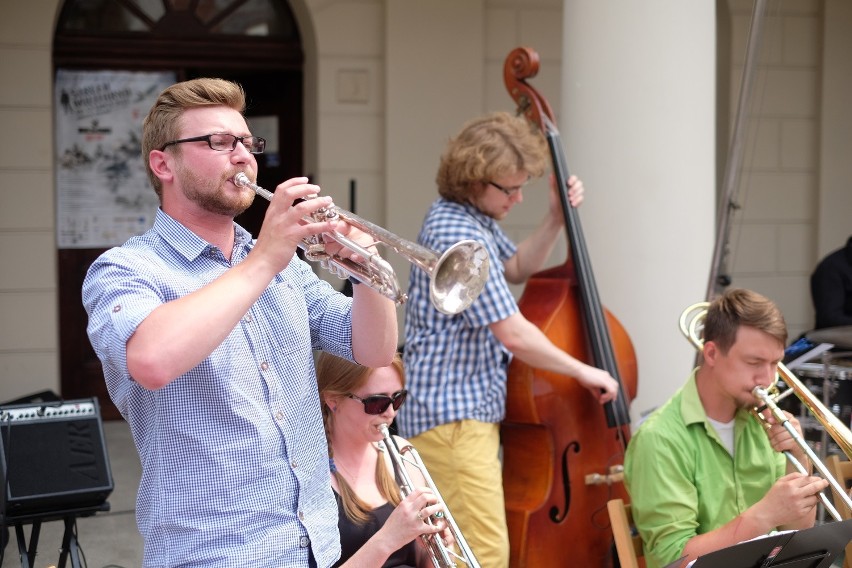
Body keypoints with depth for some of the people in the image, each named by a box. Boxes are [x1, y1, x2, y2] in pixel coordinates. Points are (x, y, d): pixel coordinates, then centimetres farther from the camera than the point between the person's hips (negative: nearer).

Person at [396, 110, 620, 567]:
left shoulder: (472, 217, 11)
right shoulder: (460, 235, -20)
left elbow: (516, 269, 26)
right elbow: (513, 334, -21)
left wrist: (555, 220, 10)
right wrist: (582, 372, -8)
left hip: (473, 408, 11)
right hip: (452, 415, -11)